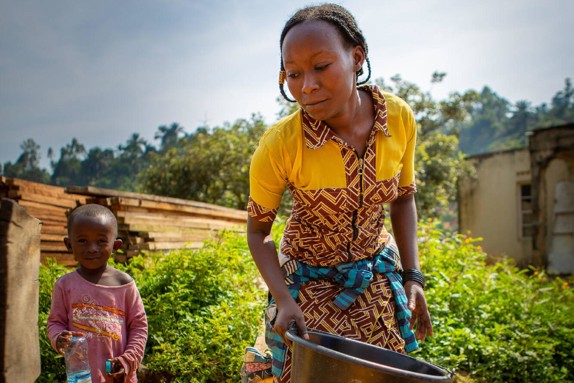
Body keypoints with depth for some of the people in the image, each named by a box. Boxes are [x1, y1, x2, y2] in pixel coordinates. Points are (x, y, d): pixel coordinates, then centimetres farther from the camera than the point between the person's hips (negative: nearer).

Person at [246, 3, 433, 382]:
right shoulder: (278, 145, -27)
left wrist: (412, 275, -6)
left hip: (376, 275, 3)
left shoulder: (399, 117, -18)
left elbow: (403, 197, 0)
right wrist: (283, 300, -23)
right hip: (307, 283, -3)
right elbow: (258, 231, -10)